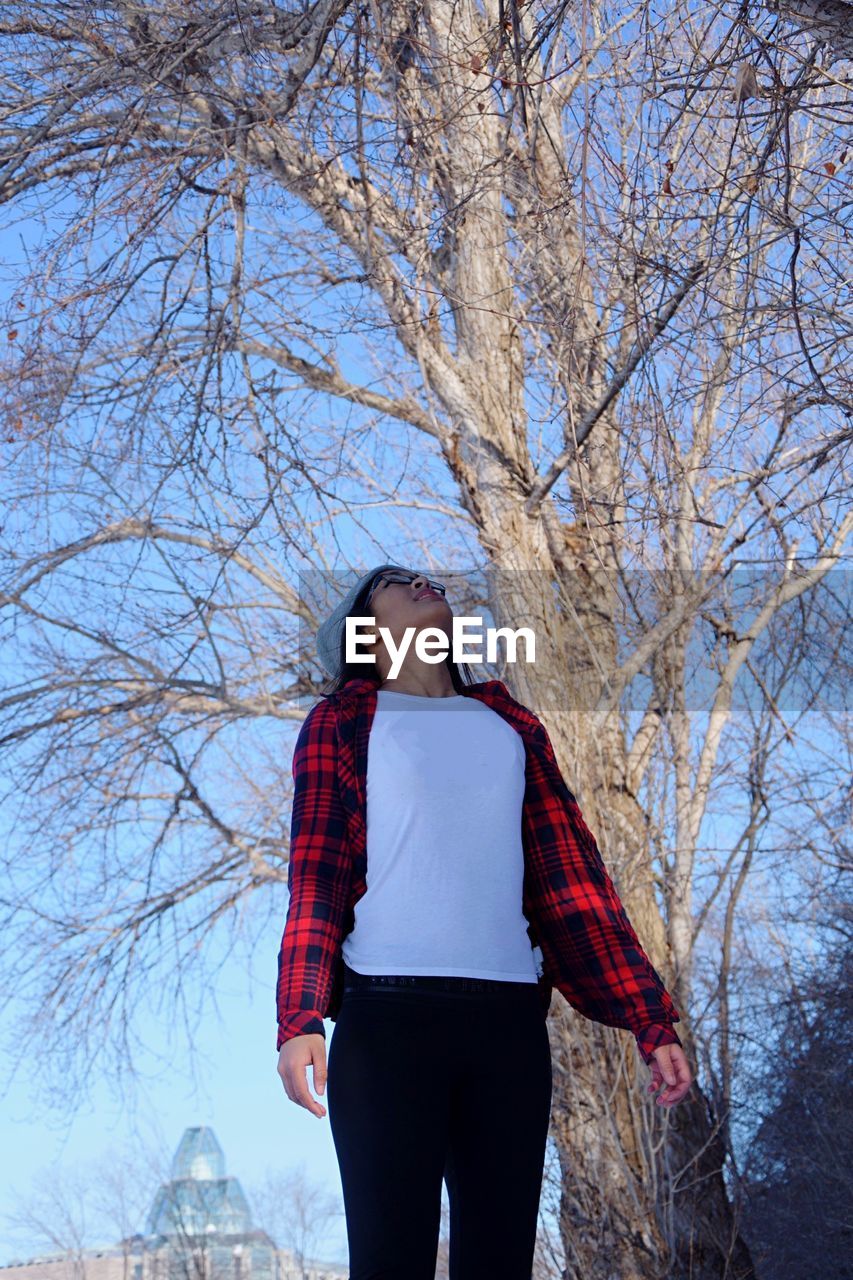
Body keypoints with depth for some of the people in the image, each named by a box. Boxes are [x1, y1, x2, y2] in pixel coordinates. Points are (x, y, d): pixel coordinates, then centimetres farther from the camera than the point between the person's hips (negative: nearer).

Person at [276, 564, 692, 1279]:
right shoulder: (342, 723, 11)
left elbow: (573, 879, 14)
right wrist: (300, 1019, -14)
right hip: (387, 1012, -3)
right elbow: (316, 878, 2)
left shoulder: (513, 727, 20)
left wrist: (652, 1022, 6)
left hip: (511, 1019, 3)